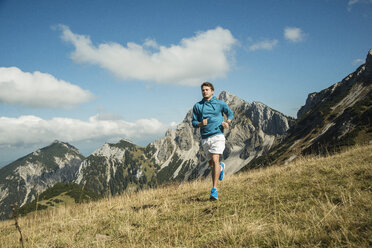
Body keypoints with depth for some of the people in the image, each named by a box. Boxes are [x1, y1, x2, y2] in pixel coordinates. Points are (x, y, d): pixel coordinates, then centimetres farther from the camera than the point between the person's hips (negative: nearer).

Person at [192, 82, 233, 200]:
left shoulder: (220, 103, 5)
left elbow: (230, 113, 18)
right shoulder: (197, 106, 9)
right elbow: (194, 122, 10)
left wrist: (227, 122, -3)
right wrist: (201, 124, -12)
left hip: (217, 135, -3)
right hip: (205, 138, 4)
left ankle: (214, 190, -17)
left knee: (215, 160, -19)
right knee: (211, 164, 11)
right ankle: (221, 168, 48)